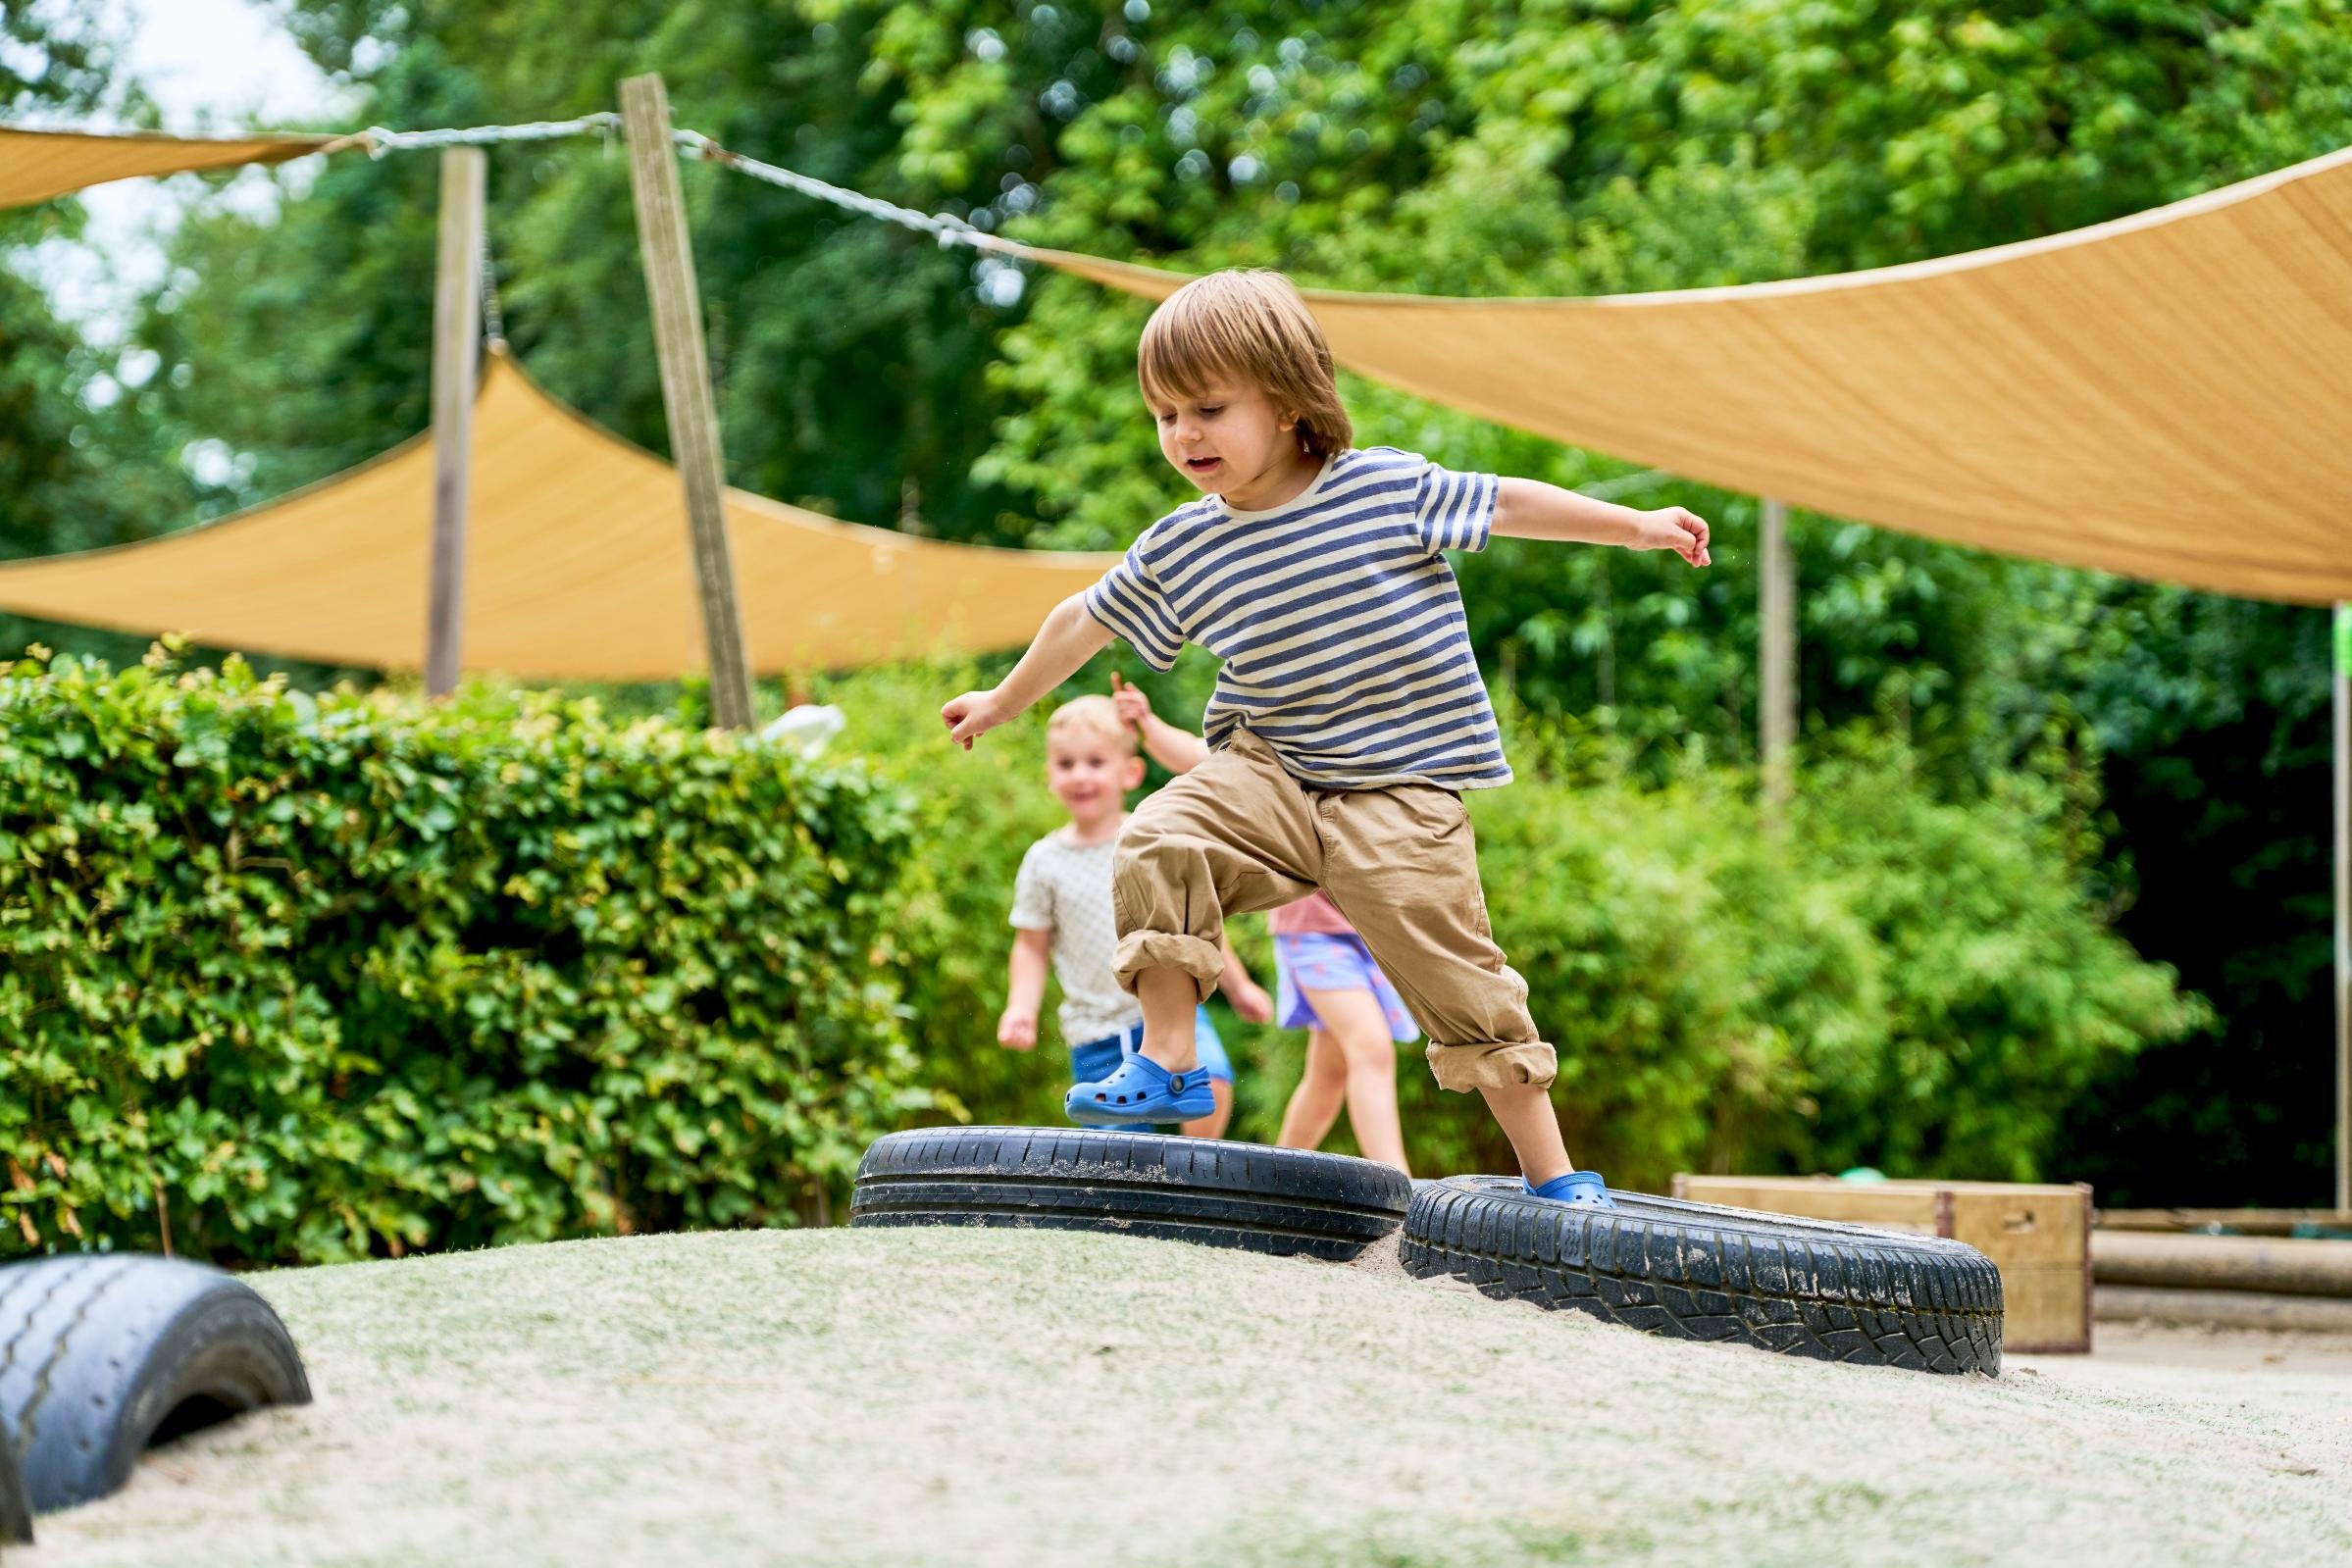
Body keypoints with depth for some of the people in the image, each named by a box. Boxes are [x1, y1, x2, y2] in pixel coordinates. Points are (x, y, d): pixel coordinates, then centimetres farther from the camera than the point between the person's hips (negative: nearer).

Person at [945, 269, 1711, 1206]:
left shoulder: (1386, 488, -7)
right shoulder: (1179, 550, 2)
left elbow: (1507, 503, 6)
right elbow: (1087, 621, 17)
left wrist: (1638, 525, 10)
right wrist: (1005, 701, 29)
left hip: (1400, 795, -3)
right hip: (1270, 776, 3)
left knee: (1458, 980, -8)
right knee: (1158, 849, -23)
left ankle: (1551, 1171, 4)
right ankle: (1167, 1065, -13)